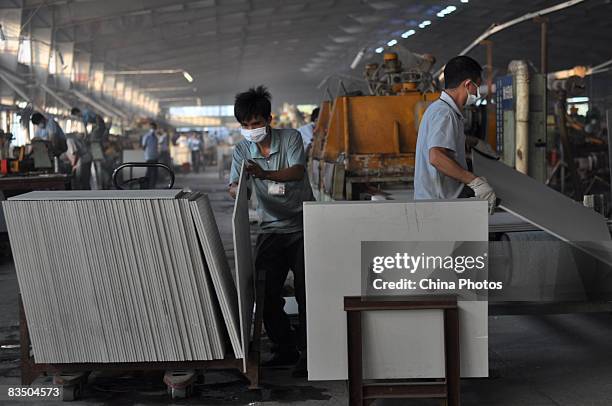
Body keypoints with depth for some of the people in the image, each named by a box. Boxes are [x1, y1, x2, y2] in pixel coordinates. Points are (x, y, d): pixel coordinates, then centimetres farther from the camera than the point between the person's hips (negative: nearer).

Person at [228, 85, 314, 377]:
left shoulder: (291, 137, -8)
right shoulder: (242, 150, 3)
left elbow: (297, 171, -24)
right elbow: (233, 186, -7)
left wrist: (265, 174, -41)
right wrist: (238, 190, -33)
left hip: (302, 226, -3)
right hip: (271, 229, 4)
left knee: (305, 292, -7)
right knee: (266, 292, -1)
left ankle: (305, 352, 4)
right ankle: (285, 349, 15)